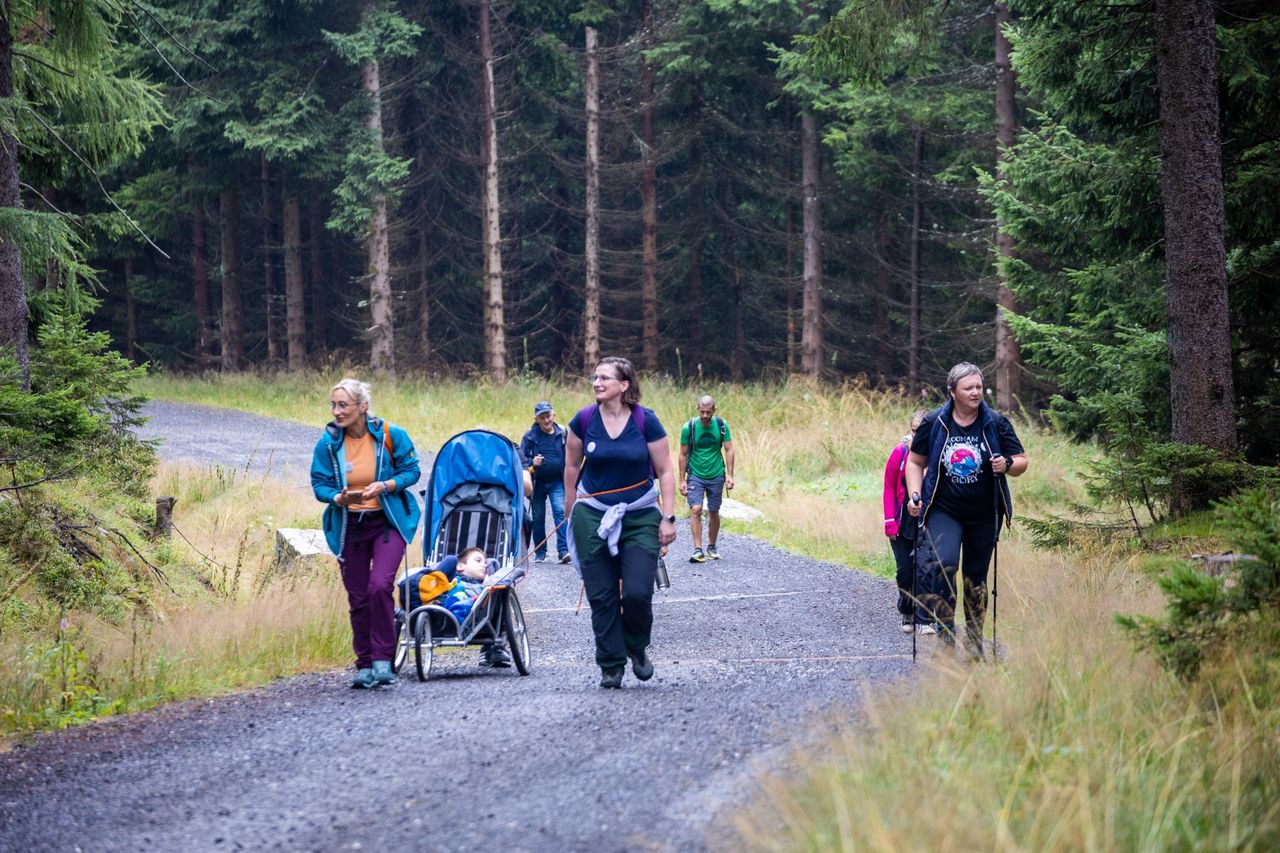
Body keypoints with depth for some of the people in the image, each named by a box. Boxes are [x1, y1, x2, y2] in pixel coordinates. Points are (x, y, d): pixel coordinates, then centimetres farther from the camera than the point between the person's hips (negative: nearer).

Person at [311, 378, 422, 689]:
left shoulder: (390, 435, -9)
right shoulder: (328, 443, -5)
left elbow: (411, 470, -1)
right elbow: (319, 484, 0)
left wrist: (385, 485, -19)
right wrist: (338, 498, -22)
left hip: (388, 523, -3)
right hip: (348, 527, 3)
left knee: (379, 585, -22)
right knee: (357, 597, 6)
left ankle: (382, 659, -12)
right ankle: (364, 664, 18)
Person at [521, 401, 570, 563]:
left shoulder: (562, 433, 2)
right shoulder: (530, 436, -2)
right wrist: (532, 463, -24)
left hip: (557, 482, 0)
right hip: (538, 483, 0)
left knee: (560, 511, -15)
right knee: (538, 517, 7)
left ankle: (563, 550, -18)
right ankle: (540, 552, 20)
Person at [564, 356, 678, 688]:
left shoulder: (646, 421, -8)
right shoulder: (583, 420, -4)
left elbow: (665, 471, -1)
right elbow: (572, 466, 11)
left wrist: (668, 517, -6)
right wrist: (571, 510, 16)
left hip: (640, 516, -1)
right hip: (593, 517, 1)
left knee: (637, 593, -11)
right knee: (602, 596, -1)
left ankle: (637, 649, 18)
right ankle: (610, 666, 10)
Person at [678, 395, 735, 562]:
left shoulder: (721, 426, -6)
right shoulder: (689, 427, -10)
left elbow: (728, 450, 0)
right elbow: (683, 455, -2)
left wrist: (729, 475, -8)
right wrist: (682, 480, -2)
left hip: (716, 476, 2)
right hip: (695, 475, -2)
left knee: (714, 512, 9)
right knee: (696, 509, -16)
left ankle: (711, 547, 25)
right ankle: (698, 550, -17)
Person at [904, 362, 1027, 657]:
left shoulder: (996, 423, -3)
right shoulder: (934, 423, -4)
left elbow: (1021, 462, 1)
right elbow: (915, 462, 8)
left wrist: (1008, 465, -22)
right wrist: (914, 495, -6)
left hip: (984, 516, 1)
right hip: (943, 512, -1)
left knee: (976, 576, 12)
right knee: (942, 563, -25)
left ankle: (975, 641, 24)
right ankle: (945, 630, -18)